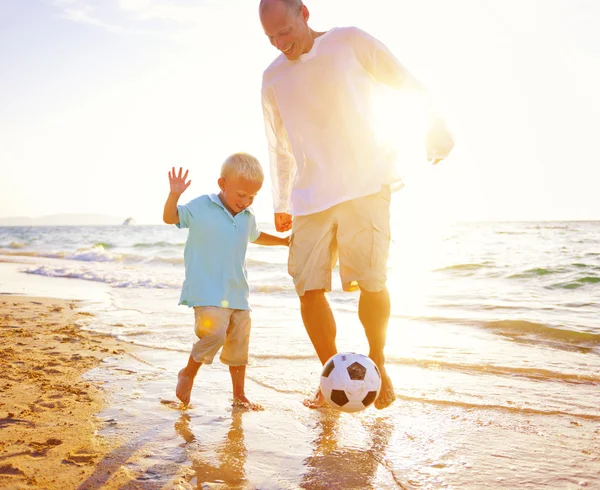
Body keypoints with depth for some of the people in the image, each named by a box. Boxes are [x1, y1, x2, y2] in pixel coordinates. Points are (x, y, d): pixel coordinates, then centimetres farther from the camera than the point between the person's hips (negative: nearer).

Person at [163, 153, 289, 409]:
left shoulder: (247, 217, 11)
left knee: (239, 344, 10)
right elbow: (170, 217, -5)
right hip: (207, 292, -6)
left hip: (238, 292, 6)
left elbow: (256, 236, 31)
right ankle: (188, 373, 6)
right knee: (214, 332, -22)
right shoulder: (201, 207, -5)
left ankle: (239, 394, 25)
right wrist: (174, 194, -21)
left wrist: (285, 241, 27)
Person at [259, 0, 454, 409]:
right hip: (310, 197, 4)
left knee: (370, 279, -13)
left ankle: (378, 364, 12)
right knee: (309, 288, -6)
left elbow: (409, 87, 8)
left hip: (366, 184, -3)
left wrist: (437, 135, 9)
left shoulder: (350, 43, 2)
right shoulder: (273, 78, 13)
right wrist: (281, 203, 23)